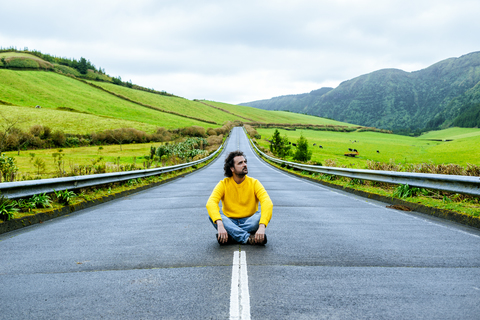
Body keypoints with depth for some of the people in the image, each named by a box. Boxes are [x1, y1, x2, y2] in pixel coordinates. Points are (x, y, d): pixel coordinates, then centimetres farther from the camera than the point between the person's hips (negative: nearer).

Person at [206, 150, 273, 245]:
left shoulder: (254, 183, -6)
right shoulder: (223, 184, -6)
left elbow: (267, 203, -21)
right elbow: (211, 203, -23)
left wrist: (262, 226, -40)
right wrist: (220, 225, -42)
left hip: (249, 222, 0)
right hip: (229, 222, 0)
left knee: (263, 215, -29)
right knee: (212, 215, -29)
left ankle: (229, 236, -28)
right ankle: (248, 238, -34)